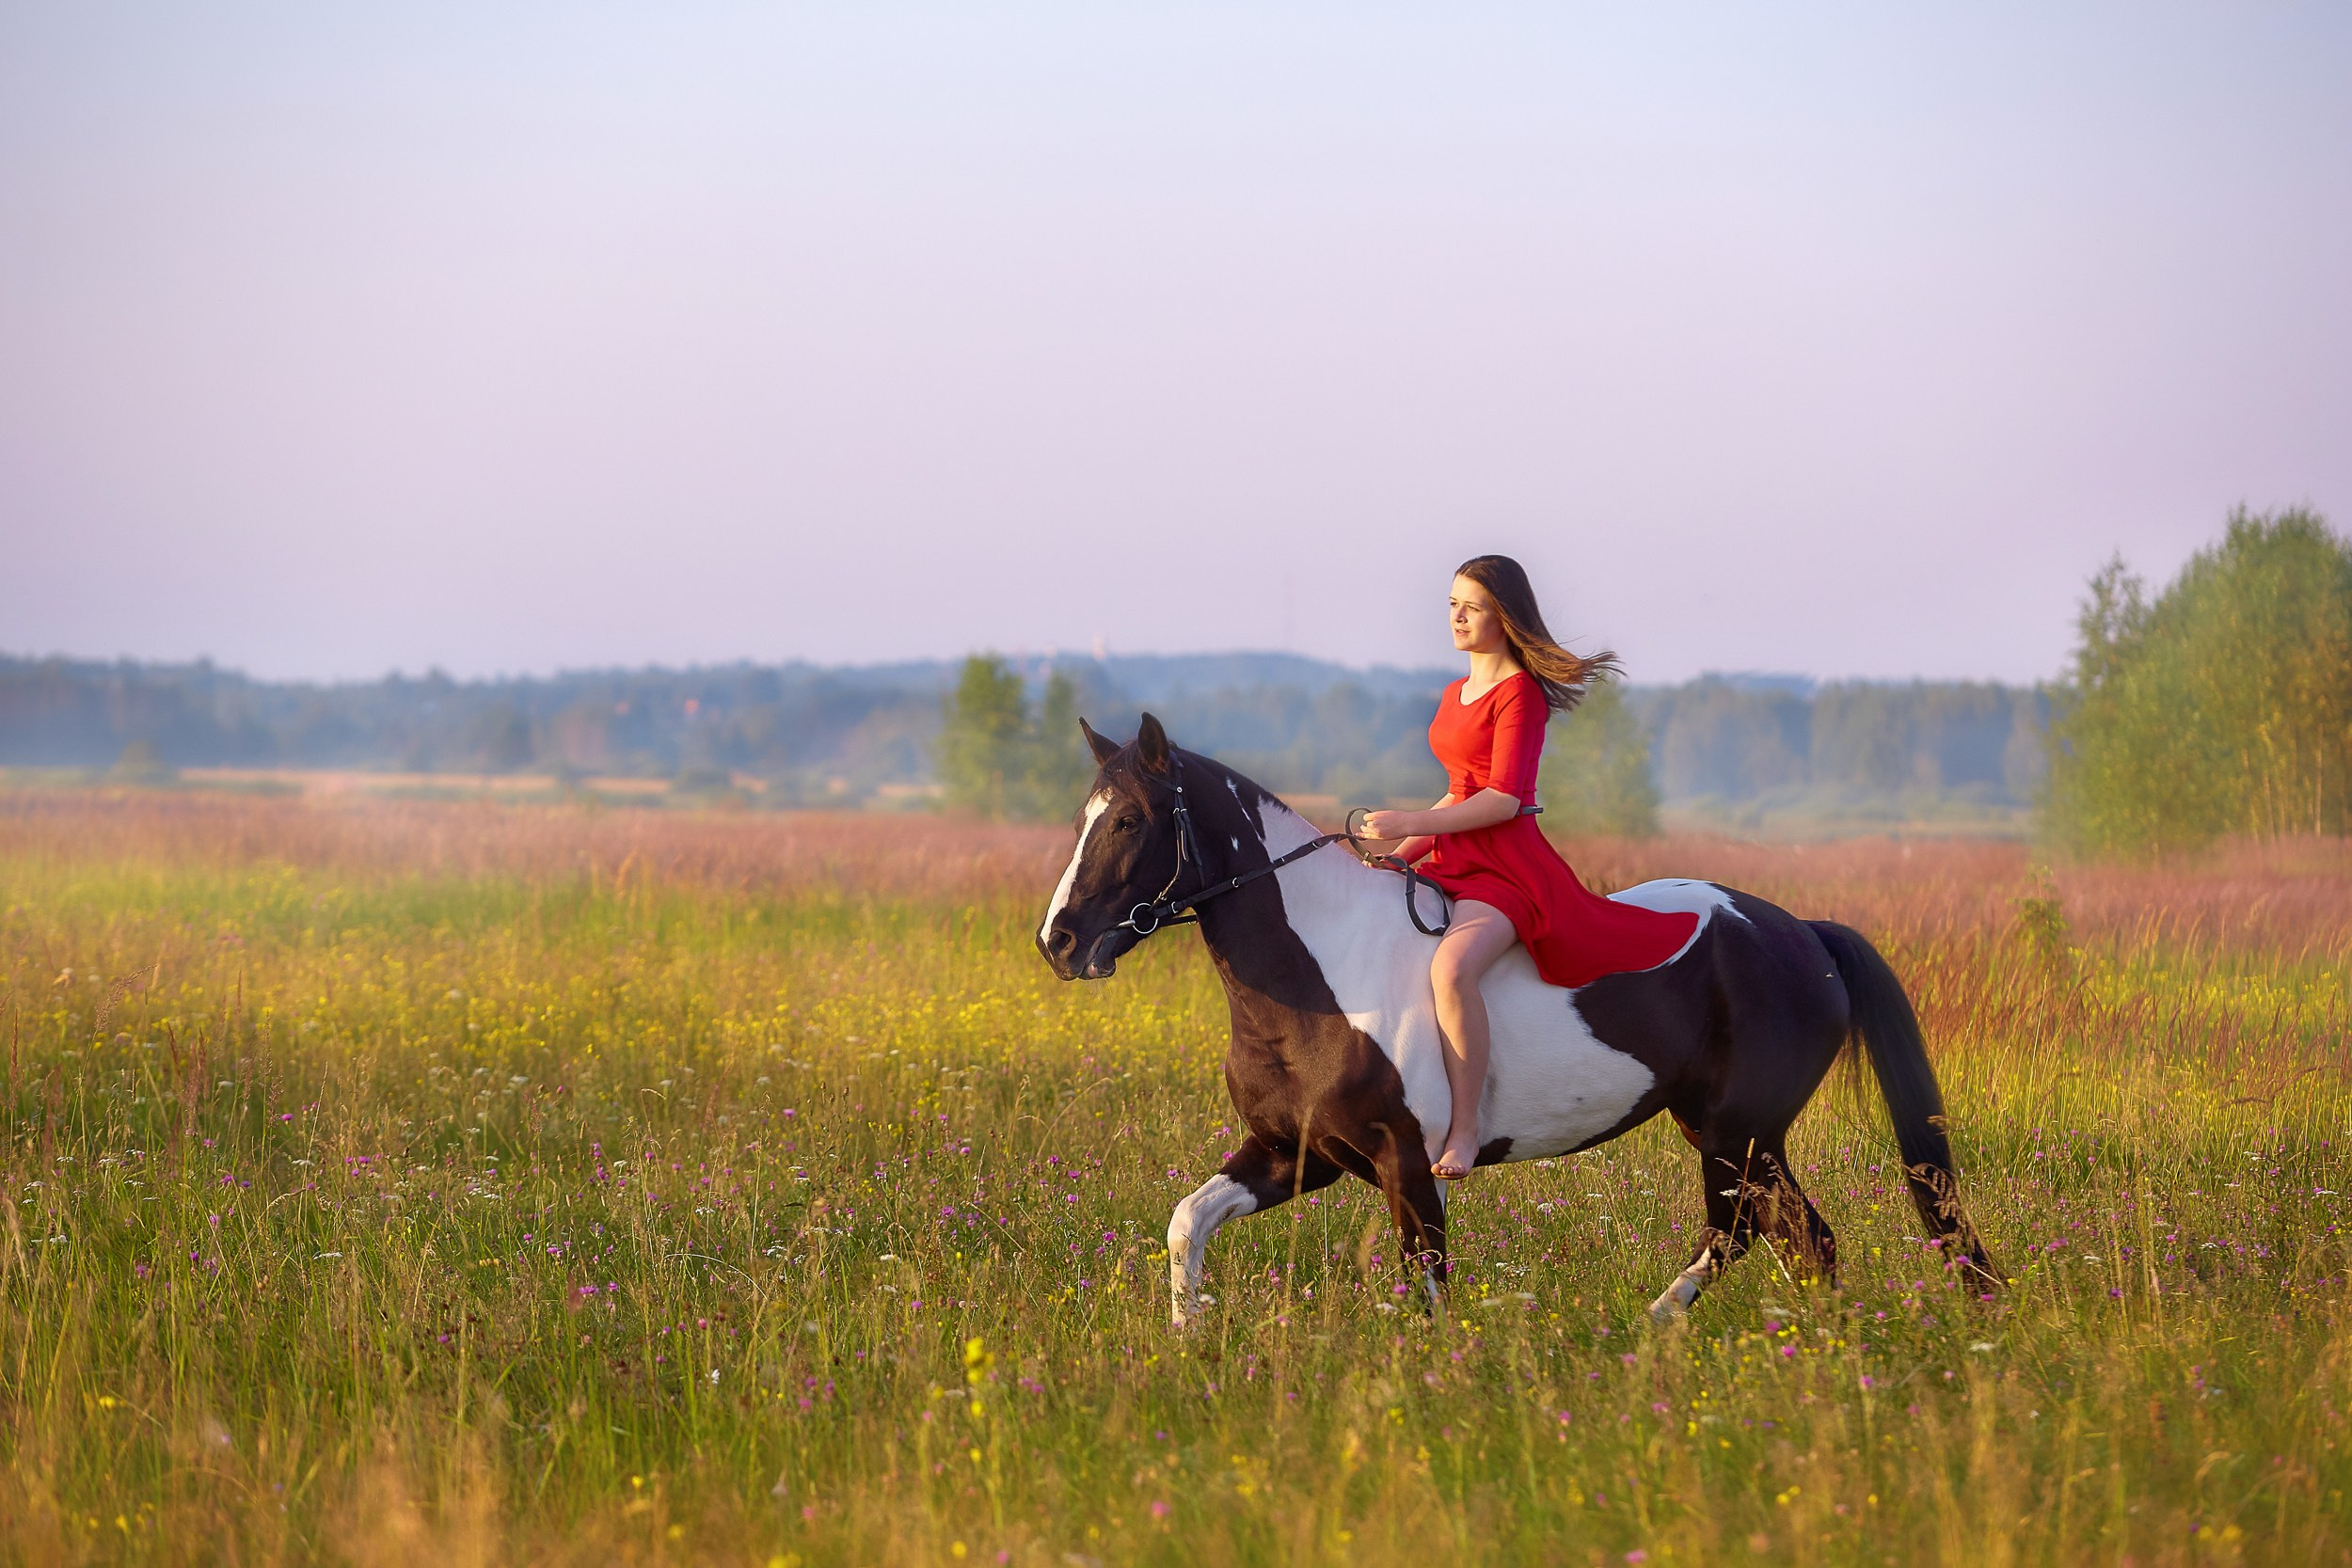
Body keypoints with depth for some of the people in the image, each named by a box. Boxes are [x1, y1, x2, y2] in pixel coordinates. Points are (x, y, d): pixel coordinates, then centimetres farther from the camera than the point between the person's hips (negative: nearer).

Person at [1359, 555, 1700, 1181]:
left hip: (1510, 866, -10)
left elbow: (1503, 799, -17)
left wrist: (1412, 824, -20)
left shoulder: (1520, 694, -9)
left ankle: (1464, 1128, -32)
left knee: (1451, 968, -36)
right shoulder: (1455, 695, 18)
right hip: (1454, 862, 10)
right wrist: (1404, 852, 13)